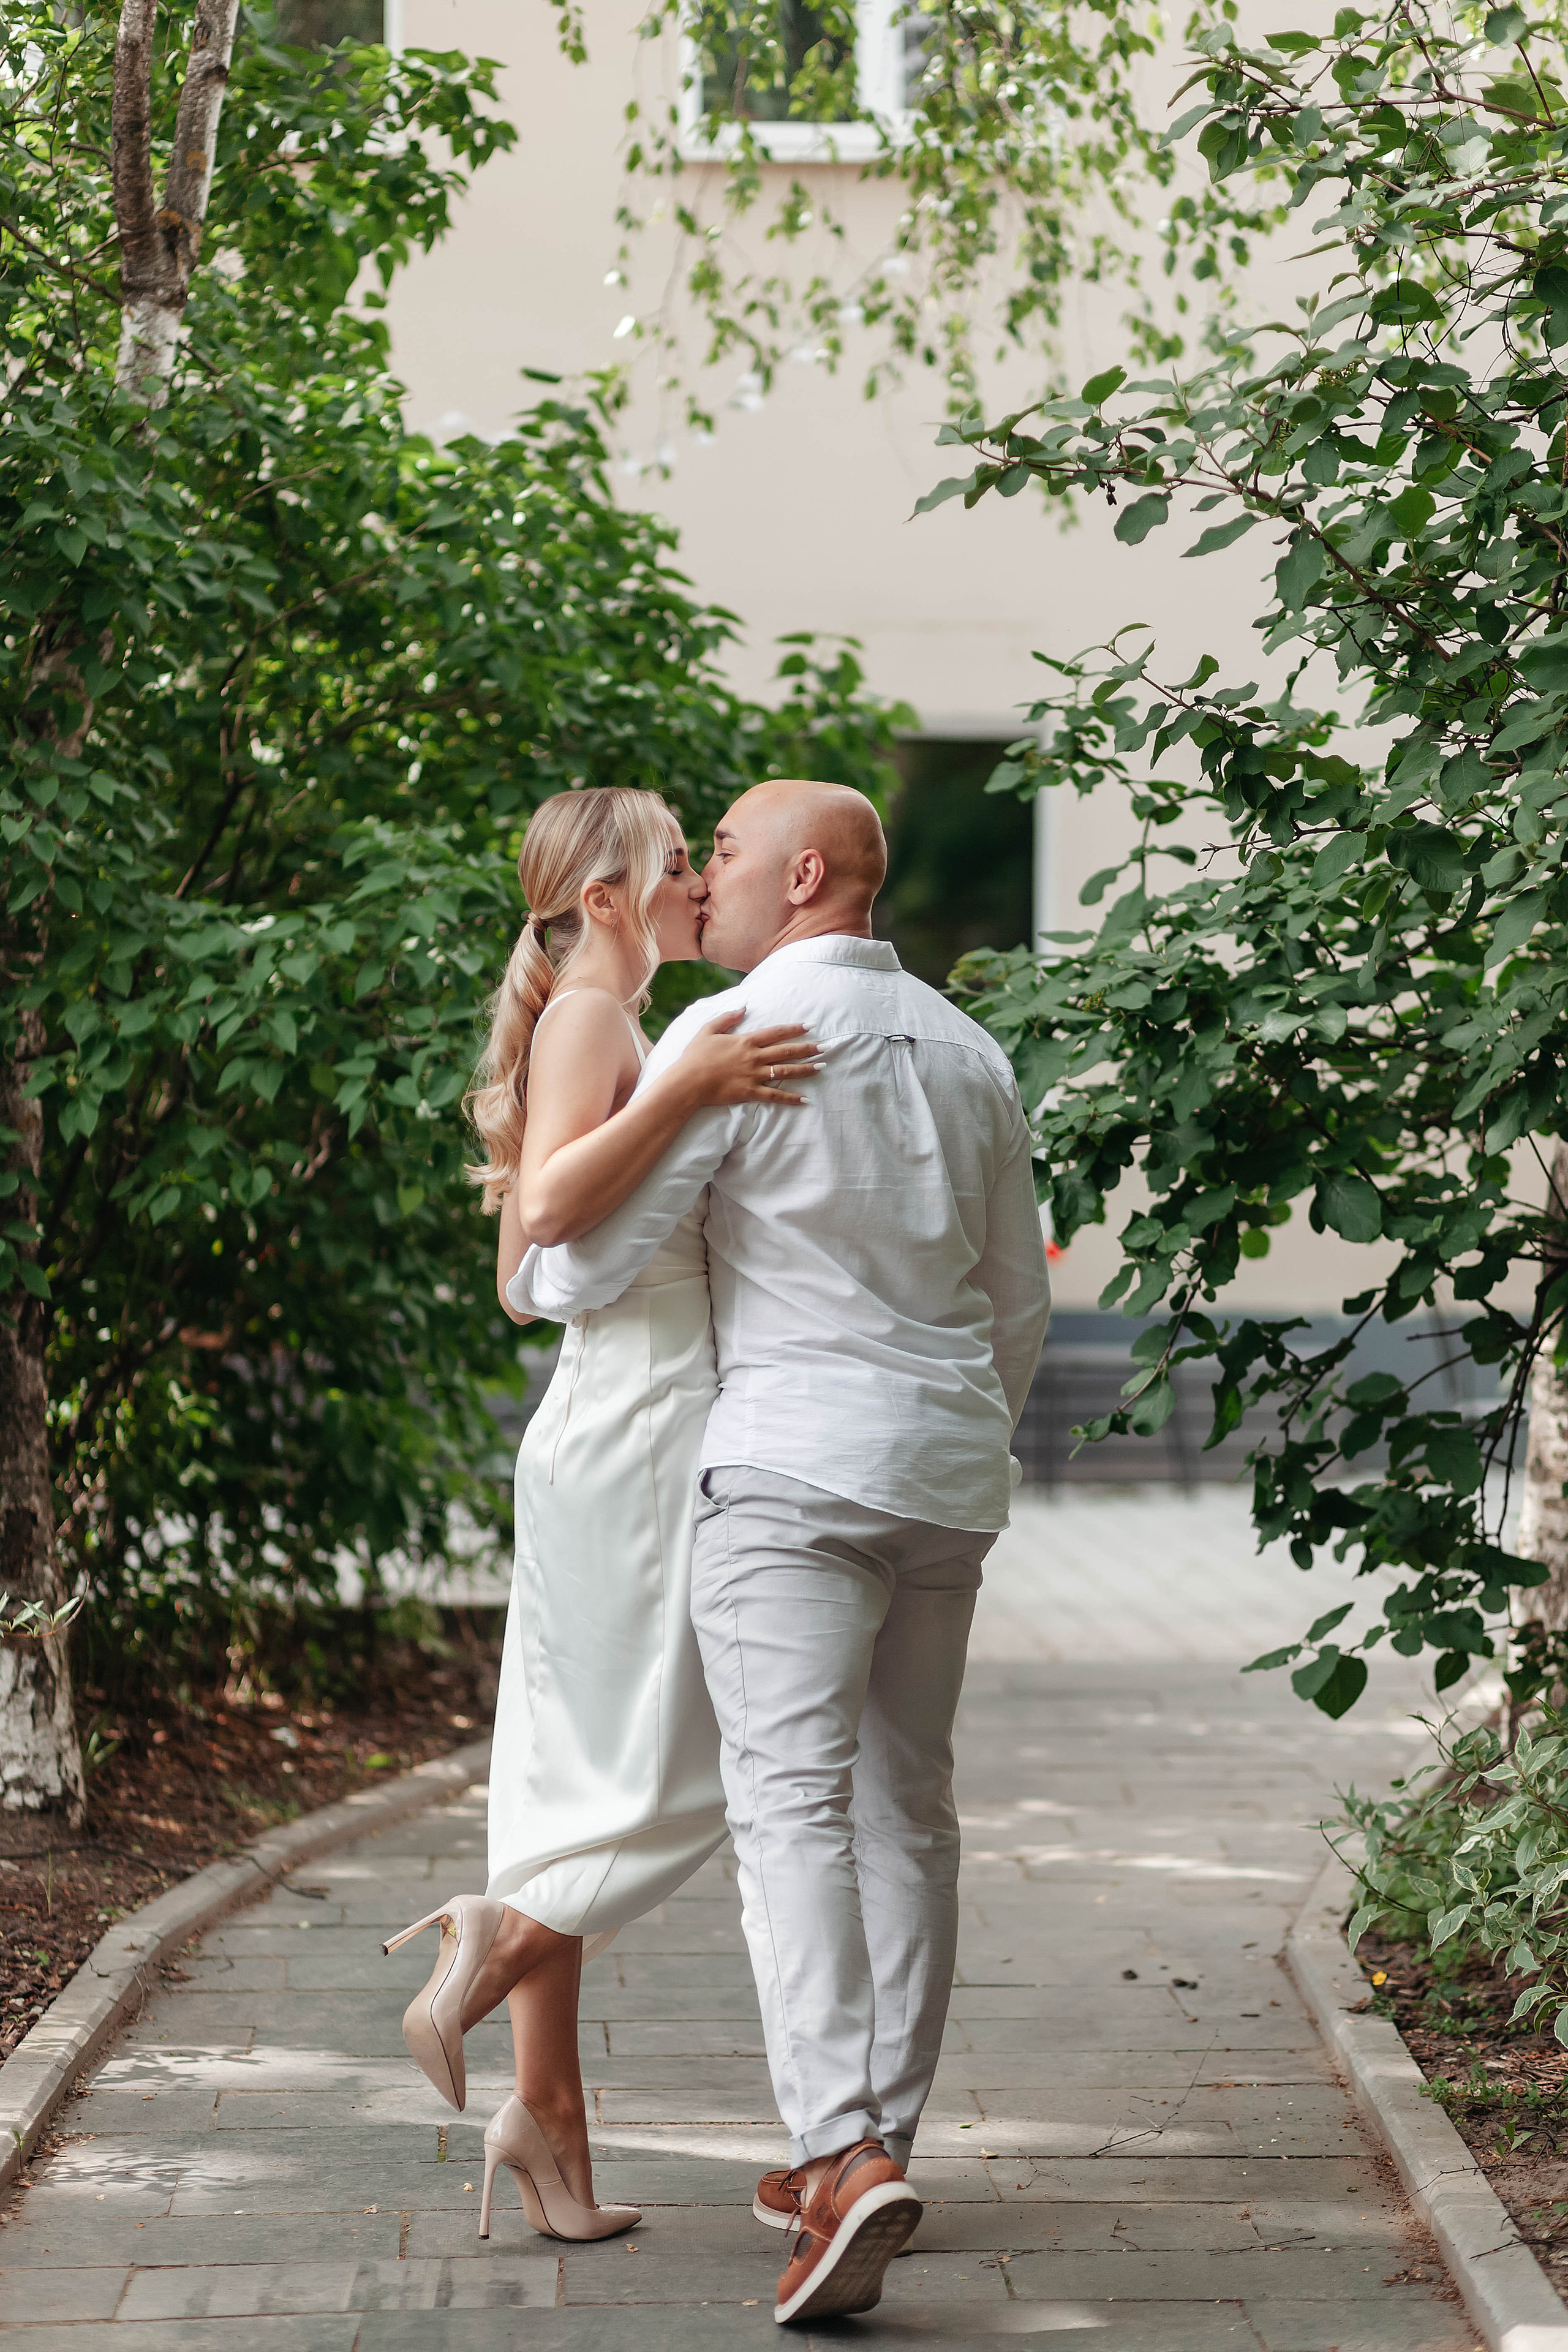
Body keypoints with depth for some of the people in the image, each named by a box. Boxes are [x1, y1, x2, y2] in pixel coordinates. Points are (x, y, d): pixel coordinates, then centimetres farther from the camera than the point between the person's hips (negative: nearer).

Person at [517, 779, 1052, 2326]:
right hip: (949, 1464, 7)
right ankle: (873, 2143, 21)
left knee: (791, 1805, -11)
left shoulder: (723, 1038, -7)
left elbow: (582, 1274, -6)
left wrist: (529, 1260, 17)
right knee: (907, 1804, 14)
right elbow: (1018, 1306, 20)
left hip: (794, 1457, -6)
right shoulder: (967, 1051, 13)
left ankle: (845, 2159, -25)